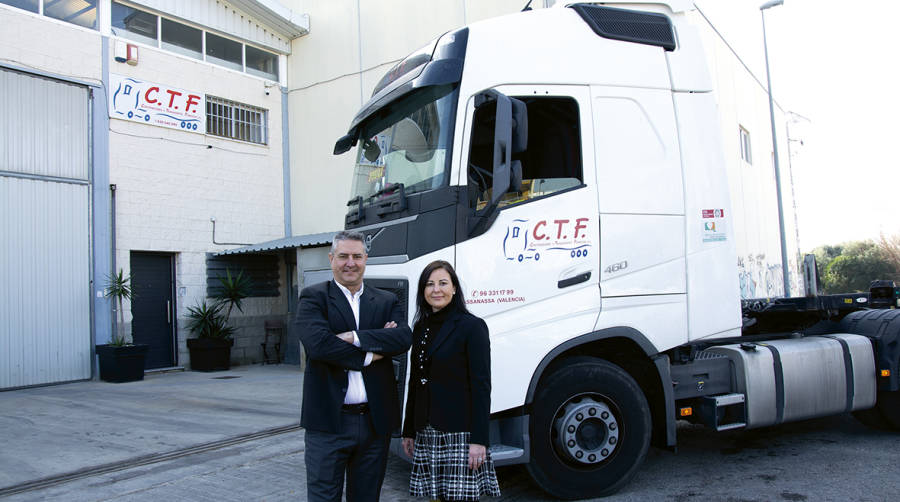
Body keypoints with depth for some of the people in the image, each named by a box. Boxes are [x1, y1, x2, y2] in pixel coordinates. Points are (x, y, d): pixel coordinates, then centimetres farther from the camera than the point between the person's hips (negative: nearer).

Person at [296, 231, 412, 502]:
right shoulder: (313, 297, 0)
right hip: (329, 421, -3)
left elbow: (404, 337, -9)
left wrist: (355, 337, -17)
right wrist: (370, 355, -14)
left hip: (375, 421, 4)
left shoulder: (387, 301, 10)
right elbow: (318, 343, -18)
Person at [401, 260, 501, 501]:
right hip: (426, 434, 6)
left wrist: (479, 440, -15)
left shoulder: (472, 326, -6)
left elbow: (481, 387, -10)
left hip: (459, 434, -6)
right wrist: (408, 431, 16)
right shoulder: (421, 329, 13)